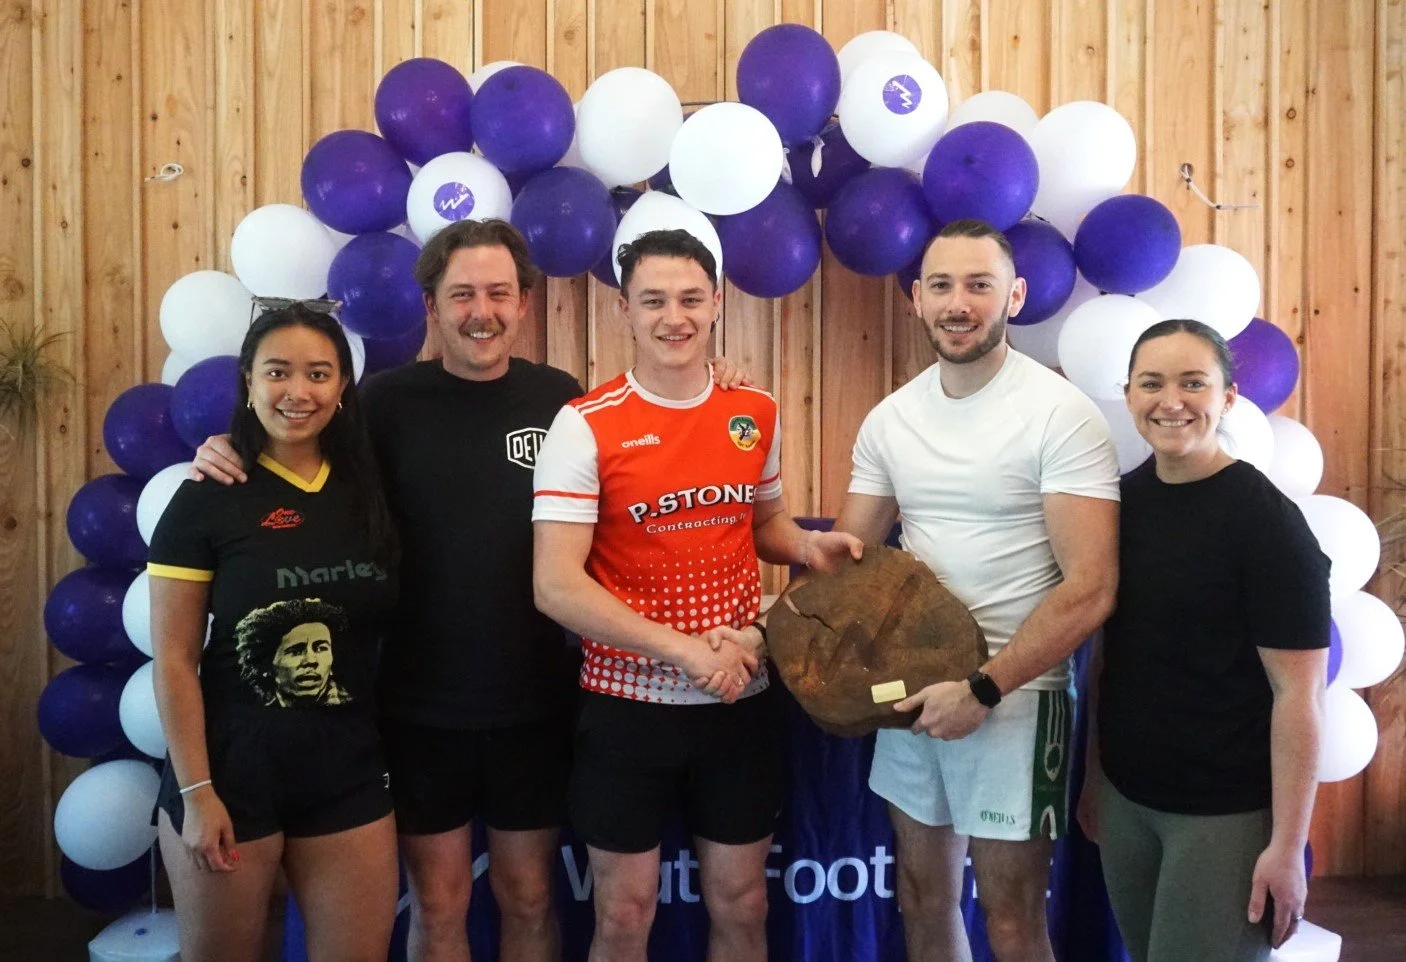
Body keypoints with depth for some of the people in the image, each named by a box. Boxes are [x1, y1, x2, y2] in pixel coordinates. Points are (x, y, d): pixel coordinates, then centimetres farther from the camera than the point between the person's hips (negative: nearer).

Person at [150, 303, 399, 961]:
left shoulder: (369, 490, 3)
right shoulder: (206, 499, -9)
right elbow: (173, 659, -9)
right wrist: (196, 791, -12)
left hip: (350, 769, 4)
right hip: (234, 766, -3)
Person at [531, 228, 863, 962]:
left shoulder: (756, 414, 2)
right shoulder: (585, 425, -12)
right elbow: (555, 585, -17)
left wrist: (809, 546, -4)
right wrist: (682, 648, -23)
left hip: (741, 699, 4)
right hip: (627, 704, -3)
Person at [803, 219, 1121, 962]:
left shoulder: (1060, 414, -14)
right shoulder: (889, 419, 4)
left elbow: (1089, 589, -18)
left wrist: (984, 689, -22)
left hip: (1013, 697, -5)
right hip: (911, 691, 5)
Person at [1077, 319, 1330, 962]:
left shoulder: (1268, 523, -15)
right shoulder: (1123, 500, 1)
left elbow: (1298, 694, -15)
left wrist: (1287, 847, -15)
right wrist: (1093, 773, 11)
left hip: (1226, 813, -5)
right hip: (1125, 798, 5)